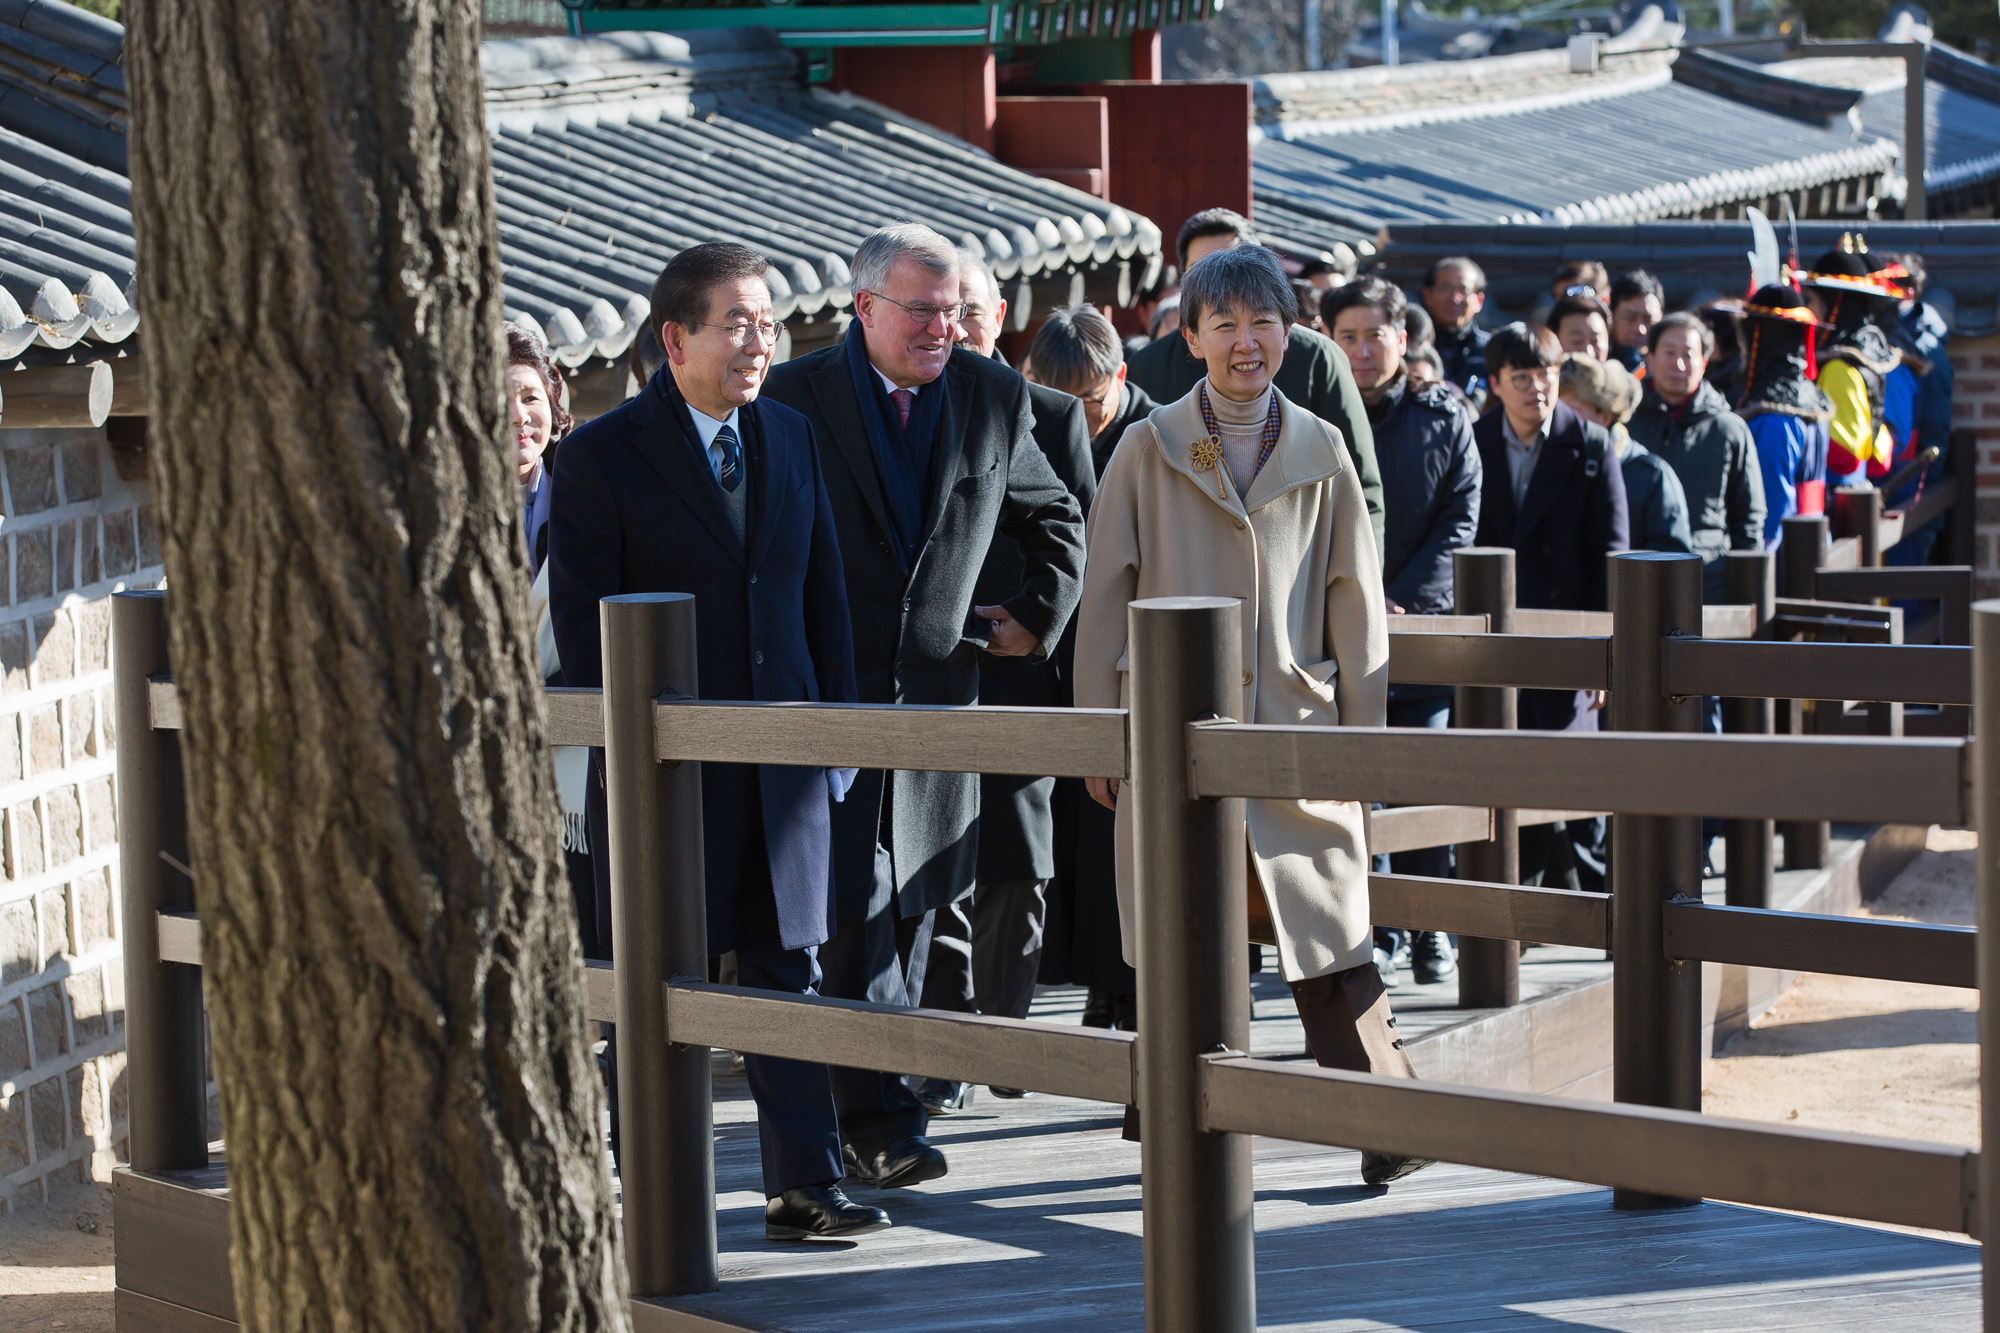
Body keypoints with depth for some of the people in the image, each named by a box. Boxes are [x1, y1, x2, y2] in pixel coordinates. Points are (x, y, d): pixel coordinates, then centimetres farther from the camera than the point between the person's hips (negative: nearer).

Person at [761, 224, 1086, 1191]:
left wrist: (1039, 616, 11)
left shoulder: (994, 399, 5)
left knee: (913, 901, 9)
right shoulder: (795, 397, -5)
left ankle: (867, 1097, 20)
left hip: (936, 685, 4)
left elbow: (1055, 520, 21)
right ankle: (880, 1120, -9)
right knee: (857, 904, -10)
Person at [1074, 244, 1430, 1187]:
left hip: (1296, 728, 1)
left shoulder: (1319, 450, 7)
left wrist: (1362, 732, 6)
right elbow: (1105, 601, 5)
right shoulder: (1149, 450, 3)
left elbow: (1354, 601, 10)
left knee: (1331, 940, -2)